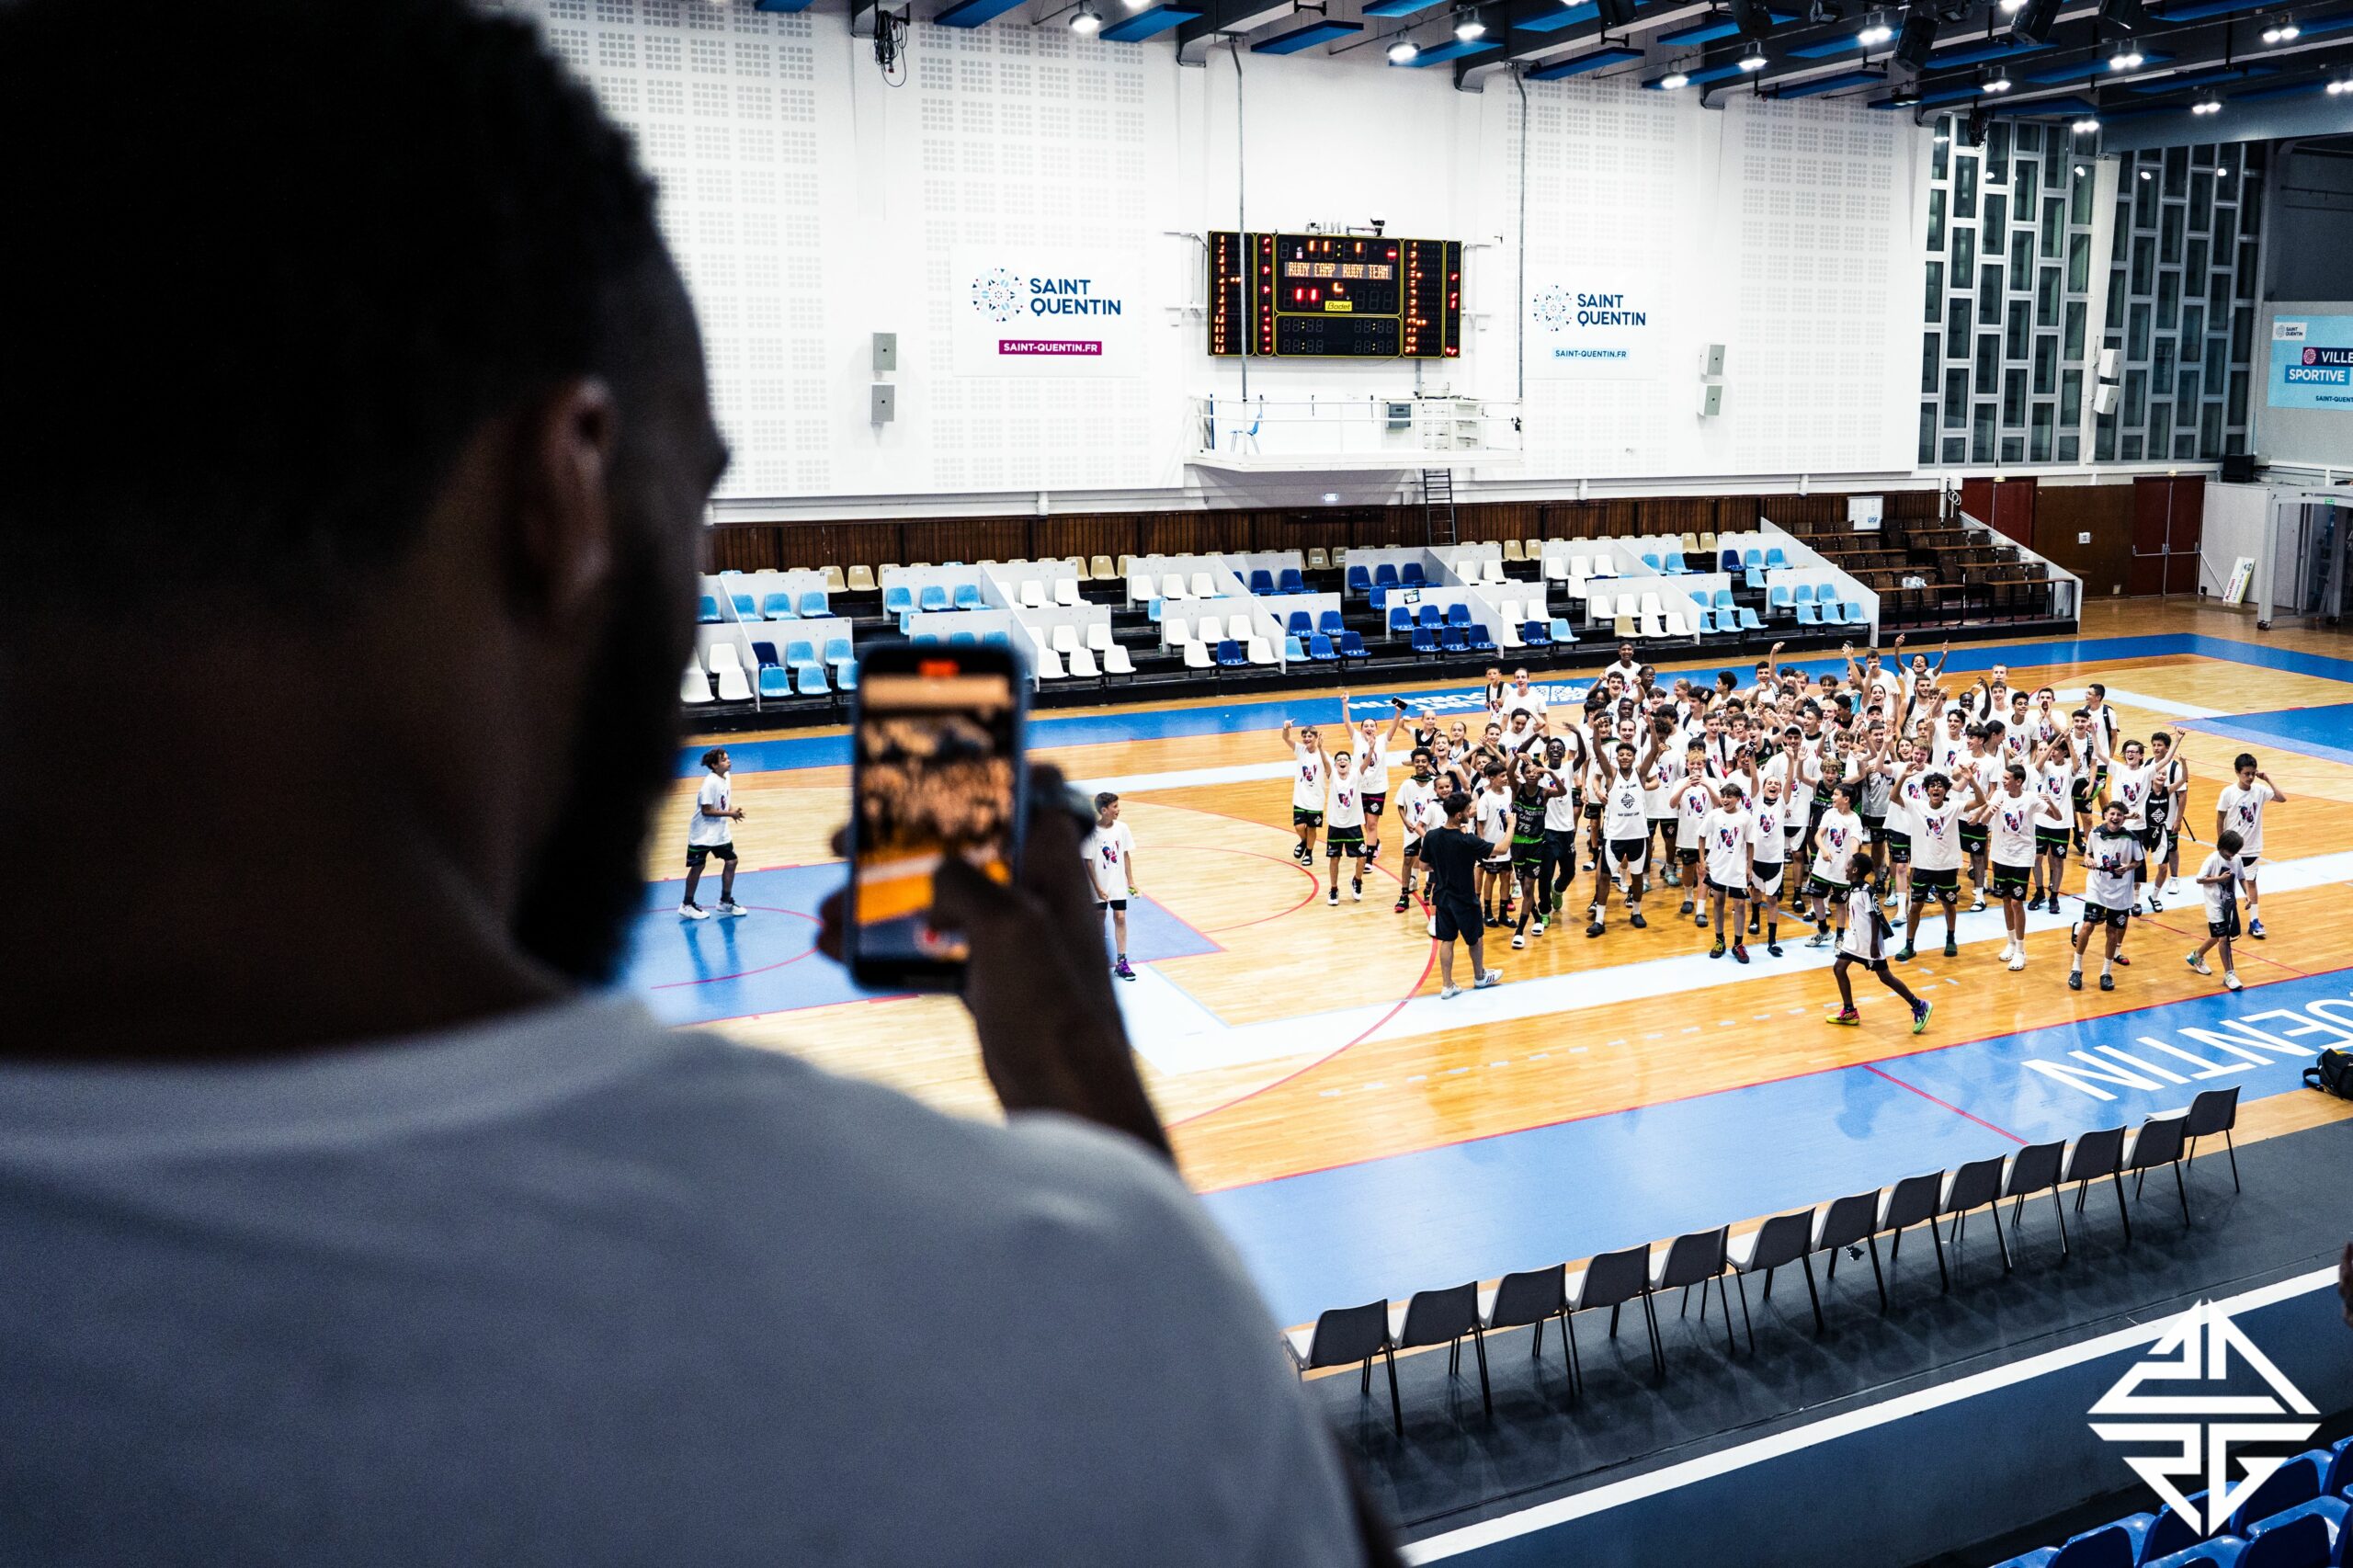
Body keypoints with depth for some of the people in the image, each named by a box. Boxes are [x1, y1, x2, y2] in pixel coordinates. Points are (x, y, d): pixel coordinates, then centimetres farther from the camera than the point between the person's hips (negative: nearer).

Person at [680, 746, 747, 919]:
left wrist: (732, 810, -4)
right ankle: (687, 905, 18)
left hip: (720, 832, 8)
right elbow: (706, 810, -24)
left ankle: (725, 902, 18)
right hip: (703, 833, -8)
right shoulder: (710, 783, -24)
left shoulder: (726, 777, 1)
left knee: (731, 861, 5)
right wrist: (730, 813, -22)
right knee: (697, 867, 3)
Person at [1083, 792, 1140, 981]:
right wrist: (1097, 888, -14)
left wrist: (1131, 881, 4)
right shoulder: (1092, 832, -17)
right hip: (1099, 887, -3)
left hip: (1118, 885, 3)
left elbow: (1126, 855, 4)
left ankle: (1121, 962, 7)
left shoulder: (1121, 828, -6)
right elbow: (1088, 861, -13)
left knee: (1120, 918, 1)